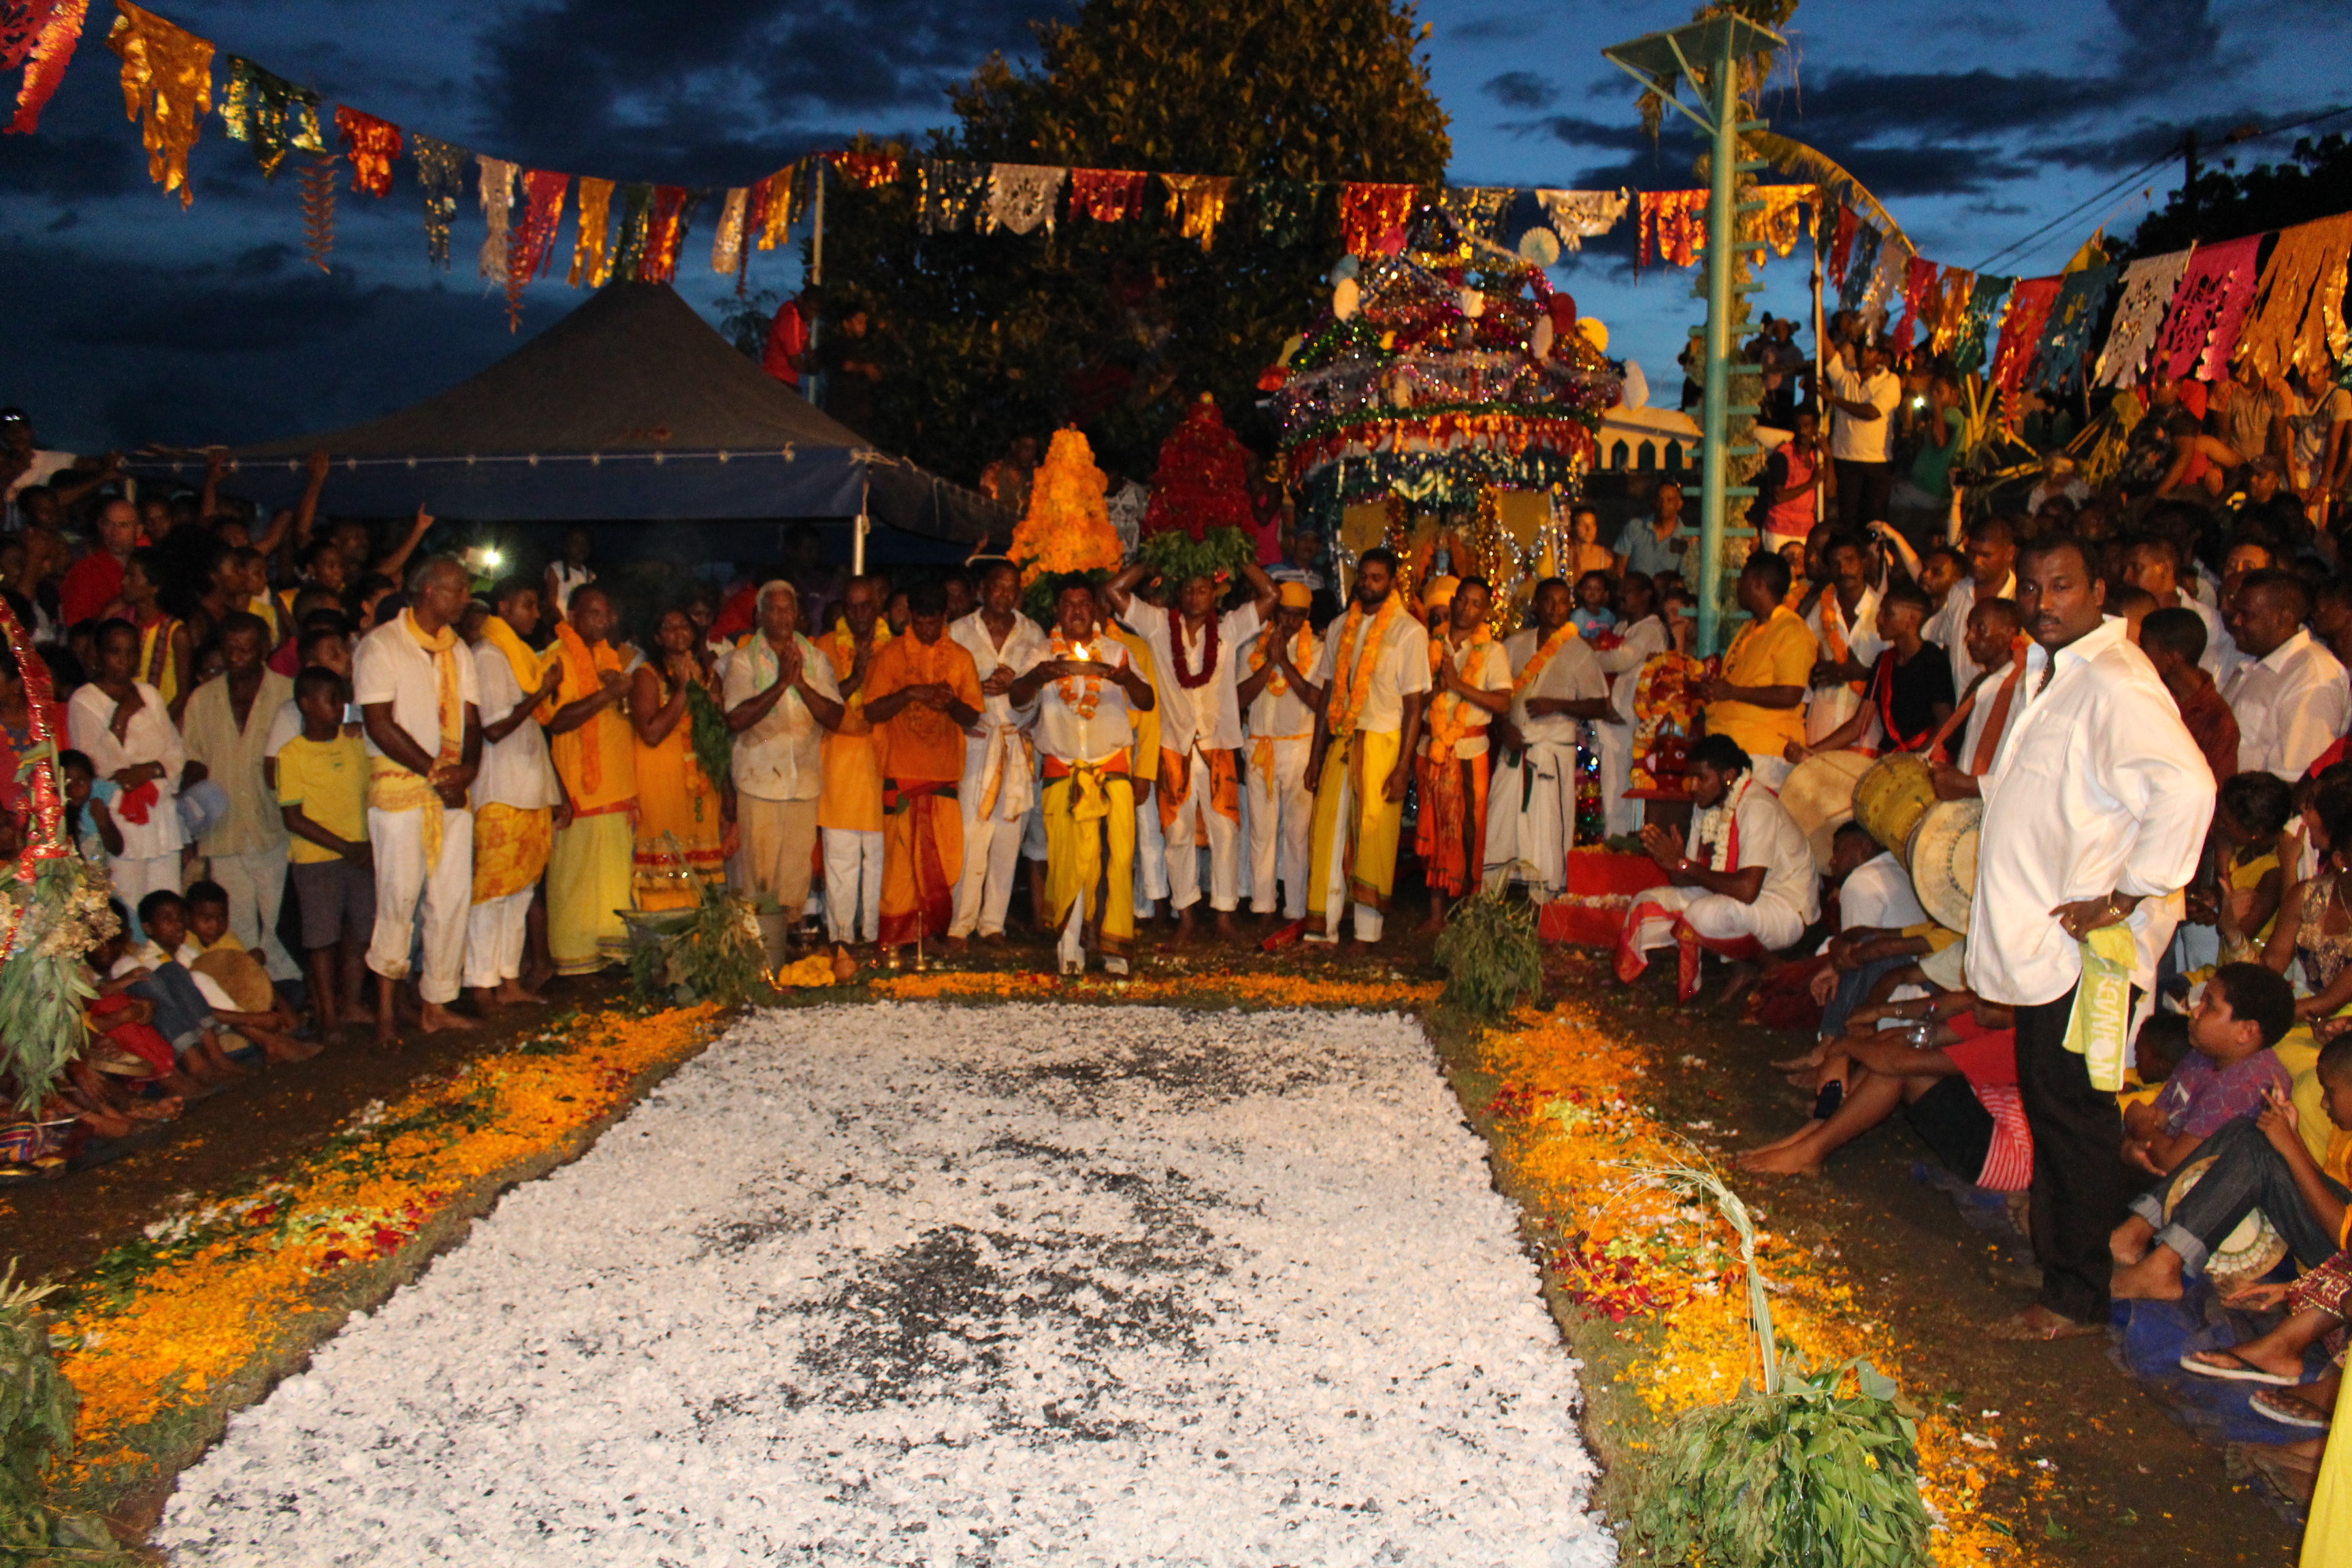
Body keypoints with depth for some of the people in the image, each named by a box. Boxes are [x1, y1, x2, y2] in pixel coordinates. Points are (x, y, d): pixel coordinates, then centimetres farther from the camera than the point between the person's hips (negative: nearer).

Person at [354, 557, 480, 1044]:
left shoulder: (457, 651, 17)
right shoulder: (380, 645, -4)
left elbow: (471, 717, 13)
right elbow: (379, 724, -10)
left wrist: (467, 767, -6)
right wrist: (434, 771, -11)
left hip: (452, 788, 6)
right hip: (399, 784, -6)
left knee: (454, 896, 3)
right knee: (399, 895, -7)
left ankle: (437, 1005, 12)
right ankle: (385, 1005, 7)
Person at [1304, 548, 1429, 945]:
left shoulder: (1409, 631, -2)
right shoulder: (1341, 627, 12)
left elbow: (1413, 705, -5)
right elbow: (1328, 694, 14)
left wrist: (1403, 767, -11)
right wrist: (1315, 756, 10)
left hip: (1382, 743, -4)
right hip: (1340, 743, 4)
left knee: (1373, 837, -2)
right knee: (1328, 834, 0)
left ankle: (1367, 935, 6)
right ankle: (1322, 928, 7)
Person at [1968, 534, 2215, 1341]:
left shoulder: (2114, 684, -19)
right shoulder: (2050, 670, 13)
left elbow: (2186, 788, -32)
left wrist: (2129, 897, -25)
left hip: (2081, 944, -10)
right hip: (2041, 938, 10)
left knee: (2073, 1116, -1)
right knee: (2050, 1108, 18)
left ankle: (2077, 1300, 10)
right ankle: (2055, 1259, 31)